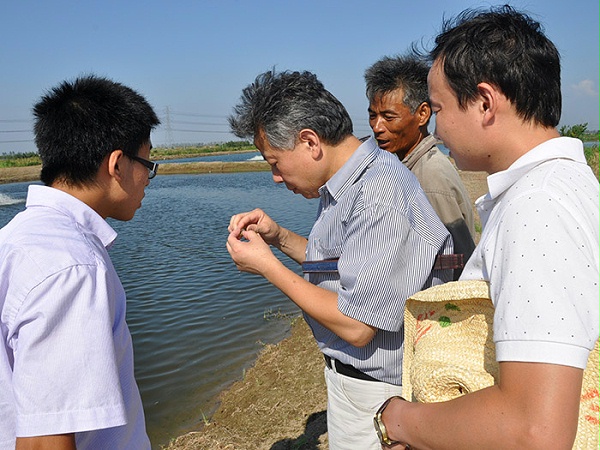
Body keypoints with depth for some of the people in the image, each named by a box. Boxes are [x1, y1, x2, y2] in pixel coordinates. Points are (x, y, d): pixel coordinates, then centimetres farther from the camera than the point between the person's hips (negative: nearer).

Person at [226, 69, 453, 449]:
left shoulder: (380, 197, -28)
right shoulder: (339, 185, 3)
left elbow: (356, 327, -28)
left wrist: (267, 266, -19)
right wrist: (278, 236, 0)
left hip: (378, 391, -8)